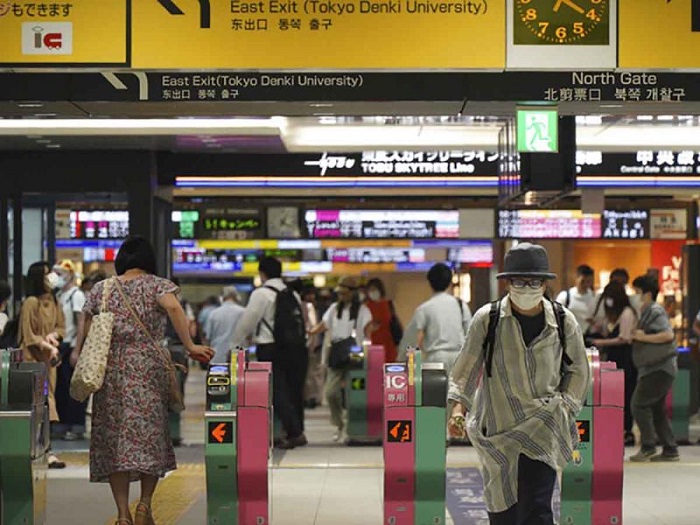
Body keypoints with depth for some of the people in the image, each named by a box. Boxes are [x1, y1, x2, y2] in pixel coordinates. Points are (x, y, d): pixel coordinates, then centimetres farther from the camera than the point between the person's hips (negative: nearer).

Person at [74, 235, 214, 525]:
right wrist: (190, 346, -17)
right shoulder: (157, 285, 2)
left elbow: (86, 329, 7)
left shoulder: (101, 289, 9)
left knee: (114, 438, 4)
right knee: (150, 435, 8)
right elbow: (173, 308, -17)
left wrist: (77, 355, 22)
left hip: (111, 369, 2)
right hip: (148, 368, -2)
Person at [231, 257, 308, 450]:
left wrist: (237, 345, 9)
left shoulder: (261, 294, -5)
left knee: (278, 392, -4)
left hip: (270, 349, -6)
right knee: (294, 390, 11)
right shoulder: (293, 294, 13)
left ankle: (294, 432, -12)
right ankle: (297, 432, 15)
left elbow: (247, 322, -3)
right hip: (296, 346, 6)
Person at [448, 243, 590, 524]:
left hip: (542, 428, -1)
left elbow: (578, 371, 13)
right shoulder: (486, 319, -5)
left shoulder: (563, 322, -1)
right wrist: (458, 407, -17)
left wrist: (564, 406, 2)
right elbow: (465, 368, -3)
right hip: (498, 428, 1)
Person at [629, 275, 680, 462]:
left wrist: (643, 337, -19)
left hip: (660, 368, -10)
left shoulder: (655, 311, -12)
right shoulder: (646, 312, 19)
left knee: (639, 404, -9)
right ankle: (670, 450, 13)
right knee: (657, 409, 11)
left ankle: (648, 447, -5)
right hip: (653, 368, 10)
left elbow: (668, 335, -24)